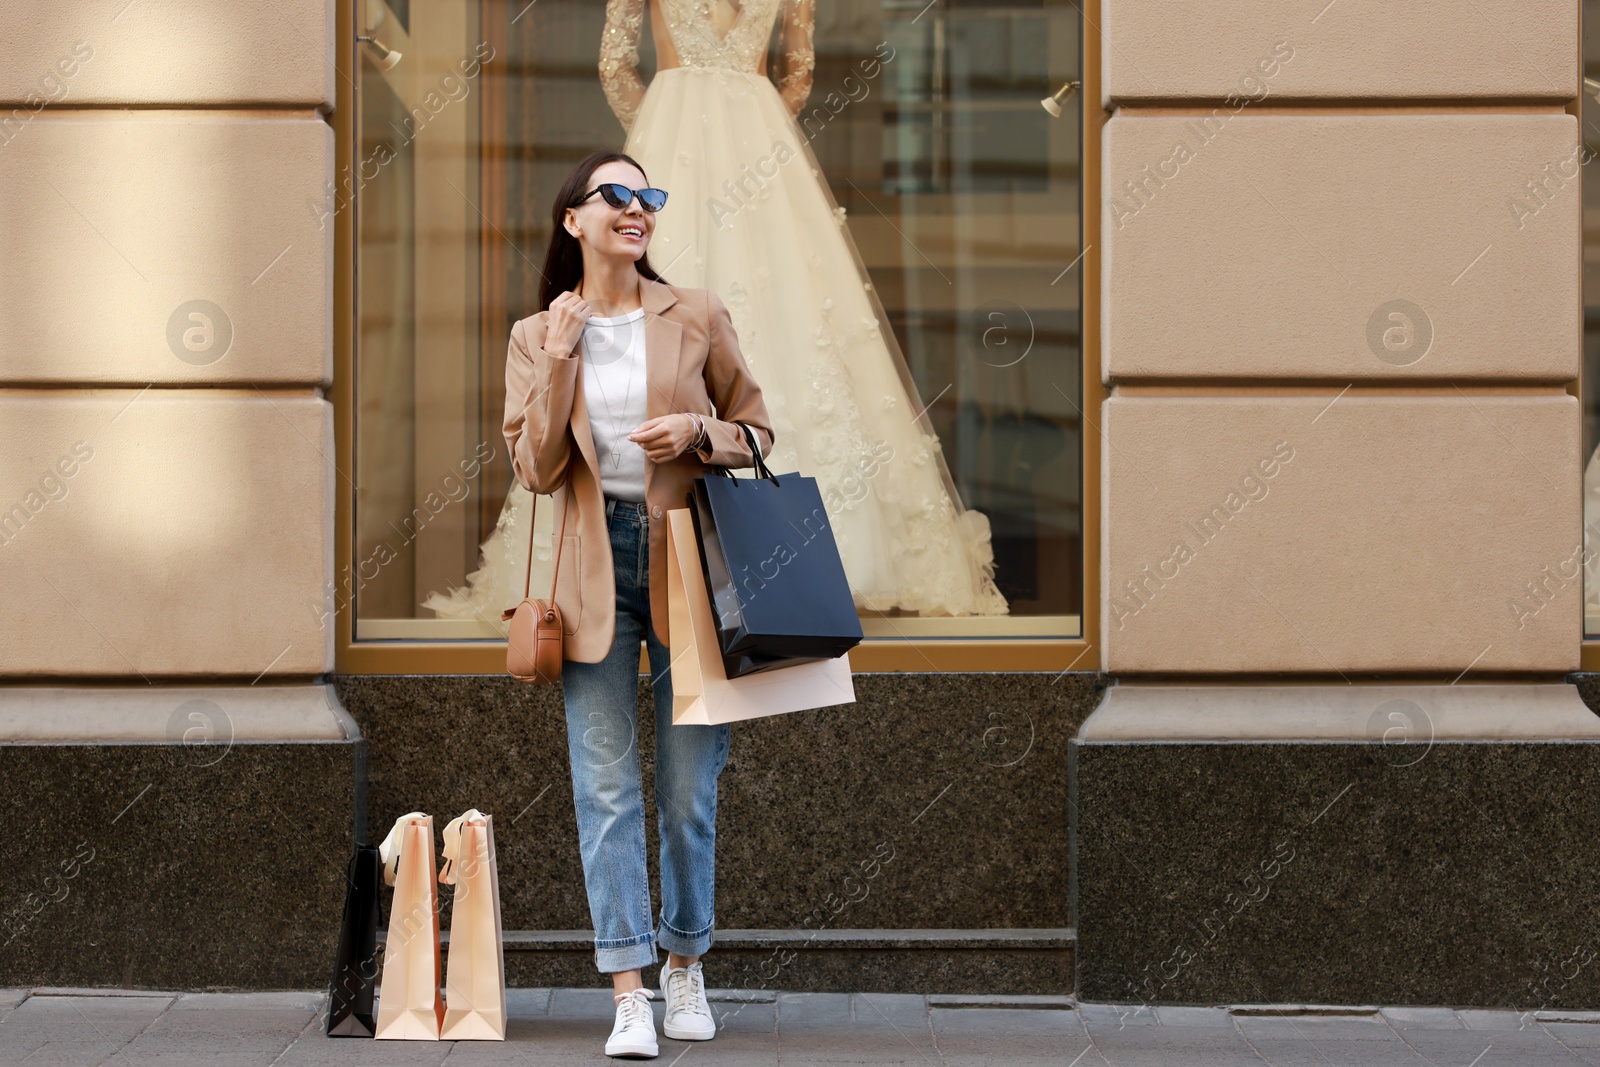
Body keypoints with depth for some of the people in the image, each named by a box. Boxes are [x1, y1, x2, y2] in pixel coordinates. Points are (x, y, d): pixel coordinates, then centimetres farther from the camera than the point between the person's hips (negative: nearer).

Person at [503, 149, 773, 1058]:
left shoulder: (697, 317, 5)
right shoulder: (538, 337, 7)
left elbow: (757, 433, 10)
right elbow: (537, 469, -1)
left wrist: (699, 432, -10)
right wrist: (560, 362, -9)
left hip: (686, 558, 0)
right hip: (596, 567, 0)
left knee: (691, 785, 4)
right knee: (606, 786, -4)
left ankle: (687, 964, 21)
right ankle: (630, 991, -3)